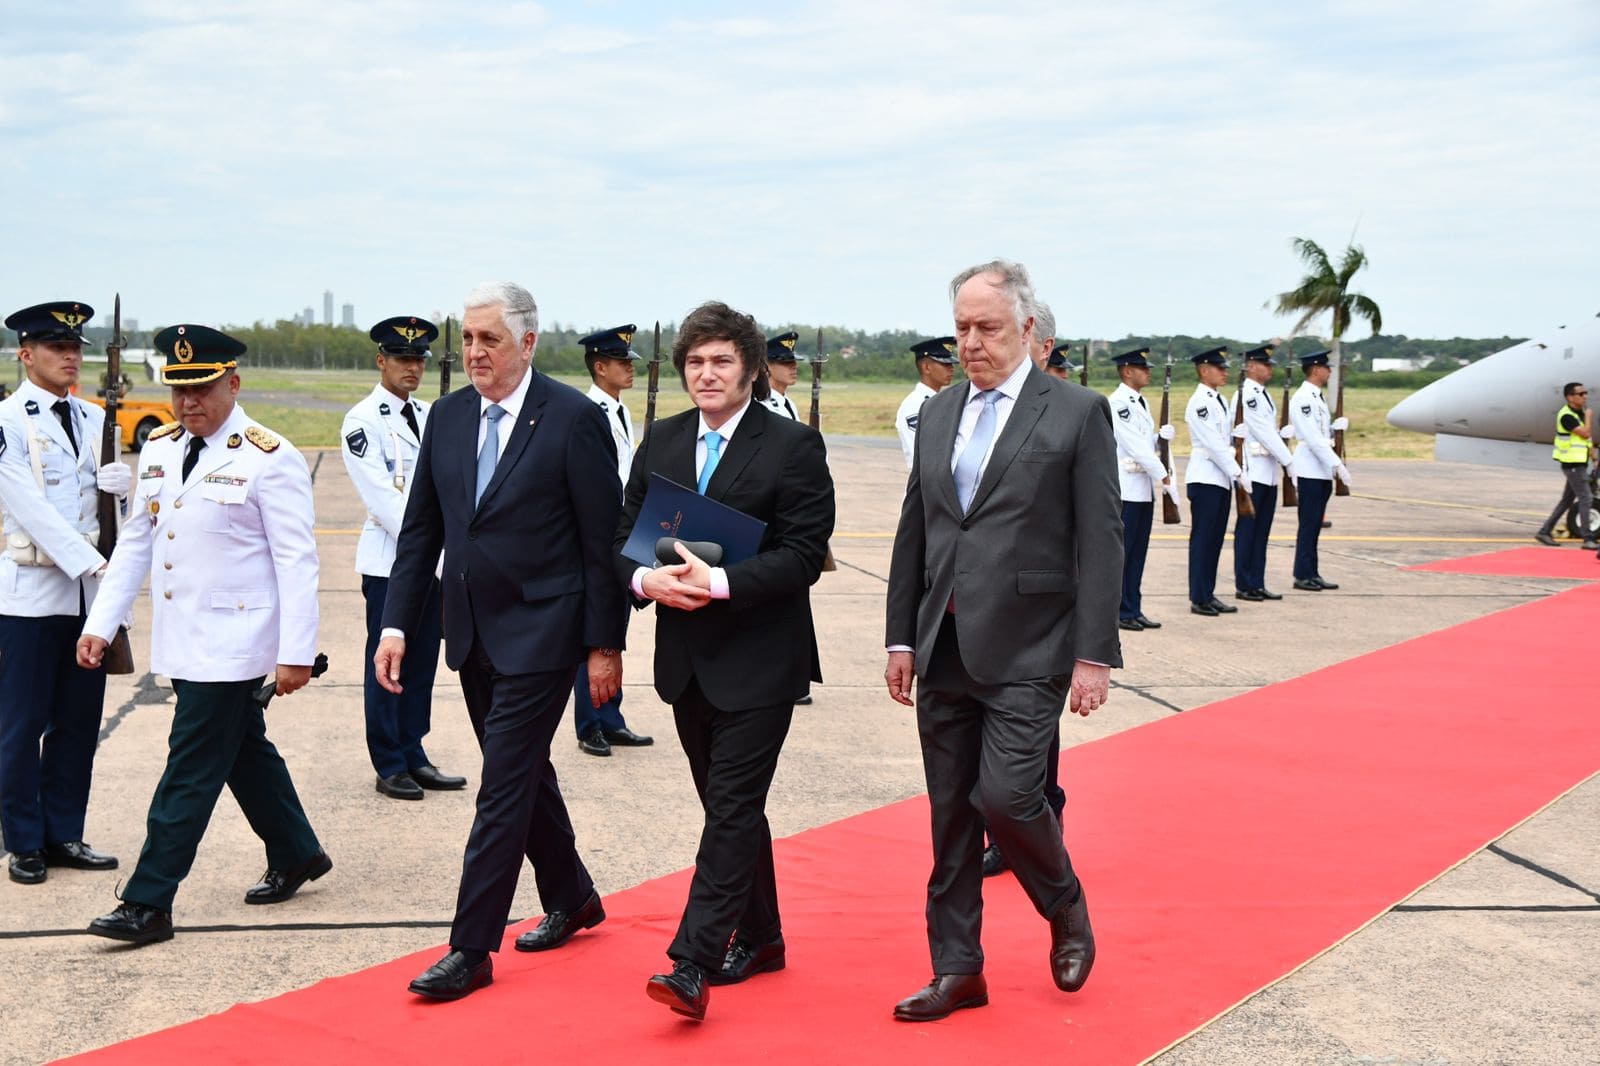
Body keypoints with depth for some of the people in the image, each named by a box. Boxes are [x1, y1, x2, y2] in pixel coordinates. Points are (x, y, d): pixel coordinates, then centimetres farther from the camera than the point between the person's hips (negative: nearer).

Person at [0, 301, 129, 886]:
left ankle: (65, 835, 20)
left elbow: (121, 483, 11)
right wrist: (92, 564, -18)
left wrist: (119, 476, -13)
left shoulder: (95, 419, 12)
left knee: (78, 722, 10)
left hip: (90, 592, 6)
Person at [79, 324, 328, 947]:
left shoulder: (269, 460, -11)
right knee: (244, 753, 18)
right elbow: (135, 542, 13)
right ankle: (296, 855, 35)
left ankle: (148, 904, 1)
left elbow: (297, 562, -13)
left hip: (230, 645, -7)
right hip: (180, 641, 7)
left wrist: (295, 652, -16)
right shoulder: (158, 449, 9)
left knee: (190, 770, -4)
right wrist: (100, 623, 8)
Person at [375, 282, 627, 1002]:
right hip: (472, 634, 7)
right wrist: (396, 624, 3)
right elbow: (420, 530, 10)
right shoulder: (448, 416, 7)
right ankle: (571, 900, 36)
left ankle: (471, 949, 2)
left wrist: (605, 644, -10)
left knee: (505, 784, -5)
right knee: (523, 772, 18)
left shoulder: (573, 418, -11)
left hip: (540, 635, -6)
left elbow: (604, 541, -10)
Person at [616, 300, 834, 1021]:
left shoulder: (793, 446, -7)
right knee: (730, 805, 16)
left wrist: (719, 582, -23)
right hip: (687, 657, 6)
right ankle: (759, 937, 30)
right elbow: (624, 535, 10)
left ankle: (692, 965, -10)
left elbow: (803, 555, -13)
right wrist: (646, 578, -12)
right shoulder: (661, 442, 9)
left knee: (733, 807, -8)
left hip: (758, 658, -6)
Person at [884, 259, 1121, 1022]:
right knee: (950, 815, 9)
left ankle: (1065, 909, 19)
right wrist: (901, 637, 11)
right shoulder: (939, 413, 12)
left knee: (1006, 796, -12)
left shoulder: (1078, 413, -4)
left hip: (1026, 651, -5)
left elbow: (1100, 542, -7)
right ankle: (957, 971, 20)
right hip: (943, 649, 5)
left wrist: (1095, 654, -11)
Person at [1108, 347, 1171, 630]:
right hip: (1126, 487, -9)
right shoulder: (1118, 402, -13)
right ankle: (1117, 612, 0)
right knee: (1120, 552, -4)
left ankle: (1133, 610, 14)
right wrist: (1162, 475, -13)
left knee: (1138, 552, 10)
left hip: (1144, 487, 9)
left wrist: (1162, 434, -1)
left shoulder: (1140, 402, 16)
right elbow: (1135, 445, -17)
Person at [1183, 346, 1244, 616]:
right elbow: (1213, 444, -18)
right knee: (1202, 538, -3)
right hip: (1205, 479, -9)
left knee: (1215, 538, 11)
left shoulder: (1219, 401, 15)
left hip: (1222, 479, 9)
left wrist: (1236, 470, 7)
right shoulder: (1199, 402, -13)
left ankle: (1208, 595, 17)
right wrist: (1236, 472, -17)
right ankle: (1199, 599, 1)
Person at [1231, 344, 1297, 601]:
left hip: (1269, 472, 9)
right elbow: (1263, 432, -18)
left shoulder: (1264, 394, 16)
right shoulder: (1246, 394, -13)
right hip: (1253, 471, -9)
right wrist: (1288, 461, -18)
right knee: (1247, 529, -2)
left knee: (1262, 530, 10)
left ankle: (1257, 584, 14)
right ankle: (1244, 586, 3)